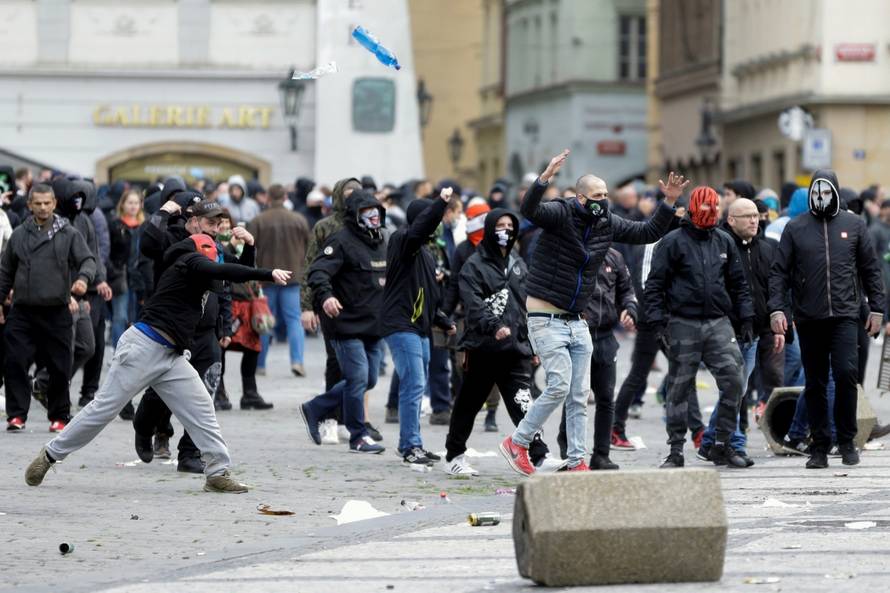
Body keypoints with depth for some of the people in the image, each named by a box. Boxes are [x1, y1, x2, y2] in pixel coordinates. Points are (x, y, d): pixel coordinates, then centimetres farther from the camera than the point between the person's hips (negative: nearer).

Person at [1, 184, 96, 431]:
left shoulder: (69, 234, 2)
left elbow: (88, 260, -5)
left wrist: (83, 278, -26)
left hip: (56, 313, -1)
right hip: (22, 312, 1)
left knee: (59, 368, 3)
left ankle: (59, 416, 16)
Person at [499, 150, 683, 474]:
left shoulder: (607, 224, 6)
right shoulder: (560, 214, -13)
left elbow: (648, 232, 14)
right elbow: (529, 210, -33)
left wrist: (669, 203, 1)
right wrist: (546, 177, -49)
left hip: (577, 323, 7)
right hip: (546, 321, -7)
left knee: (579, 395, 5)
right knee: (559, 386, -14)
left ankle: (577, 462, 10)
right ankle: (516, 442, 0)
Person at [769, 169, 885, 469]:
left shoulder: (853, 225, 9)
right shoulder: (795, 228, 7)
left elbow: (870, 270, 13)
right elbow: (779, 272, 5)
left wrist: (876, 308, 7)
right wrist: (776, 309, -6)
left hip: (844, 316, -1)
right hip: (808, 319, 1)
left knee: (846, 373, -14)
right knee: (815, 384, 4)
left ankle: (846, 441, -1)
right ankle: (819, 447, 11)